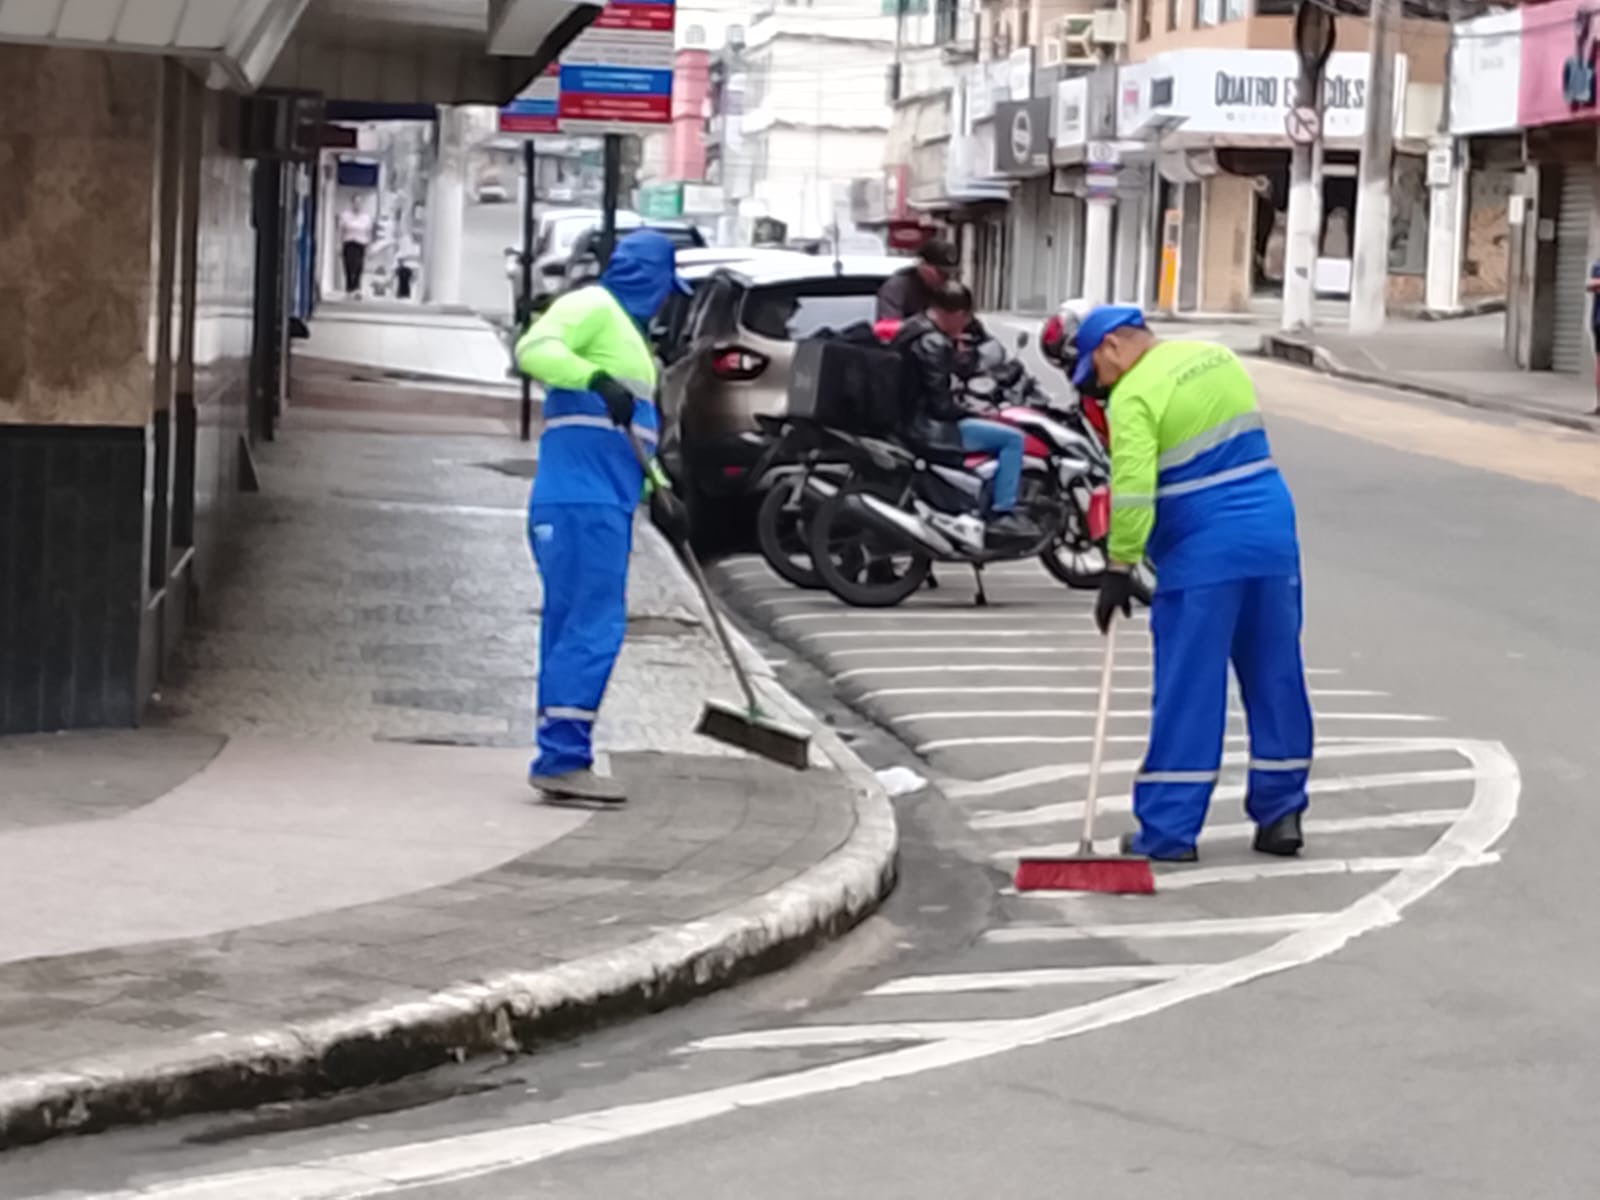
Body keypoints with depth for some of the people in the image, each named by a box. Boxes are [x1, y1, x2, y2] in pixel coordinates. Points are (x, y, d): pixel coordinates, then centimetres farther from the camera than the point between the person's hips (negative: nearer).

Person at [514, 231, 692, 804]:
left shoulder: (625, 327, 27)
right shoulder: (593, 307, -3)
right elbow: (534, 349, -22)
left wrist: (657, 493, 23)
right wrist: (597, 380, -35)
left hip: (604, 503, 10)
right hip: (581, 500, -10)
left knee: (574, 629, 9)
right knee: (592, 627, -14)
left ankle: (562, 760, 11)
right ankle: (562, 758, -16)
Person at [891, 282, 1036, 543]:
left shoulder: (909, 328, 9)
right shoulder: (933, 343, -21)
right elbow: (940, 406, -24)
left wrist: (951, 343, 21)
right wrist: (977, 413, -10)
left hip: (904, 419, 11)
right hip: (925, 427, -11)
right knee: (1012, 438, -11)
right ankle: (1002, 514, -8)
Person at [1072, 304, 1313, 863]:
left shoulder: (1134, 396, -11)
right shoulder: (1218, 357, 12)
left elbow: (1132, 491, -18)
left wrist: (1120, 568, -13)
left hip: (1201, 553, -7)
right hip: (1273, 533, 7)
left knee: (1188, 691, -2)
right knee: (1275, 677, 12)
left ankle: (1168, 830, 2)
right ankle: (1280, 814, 18)